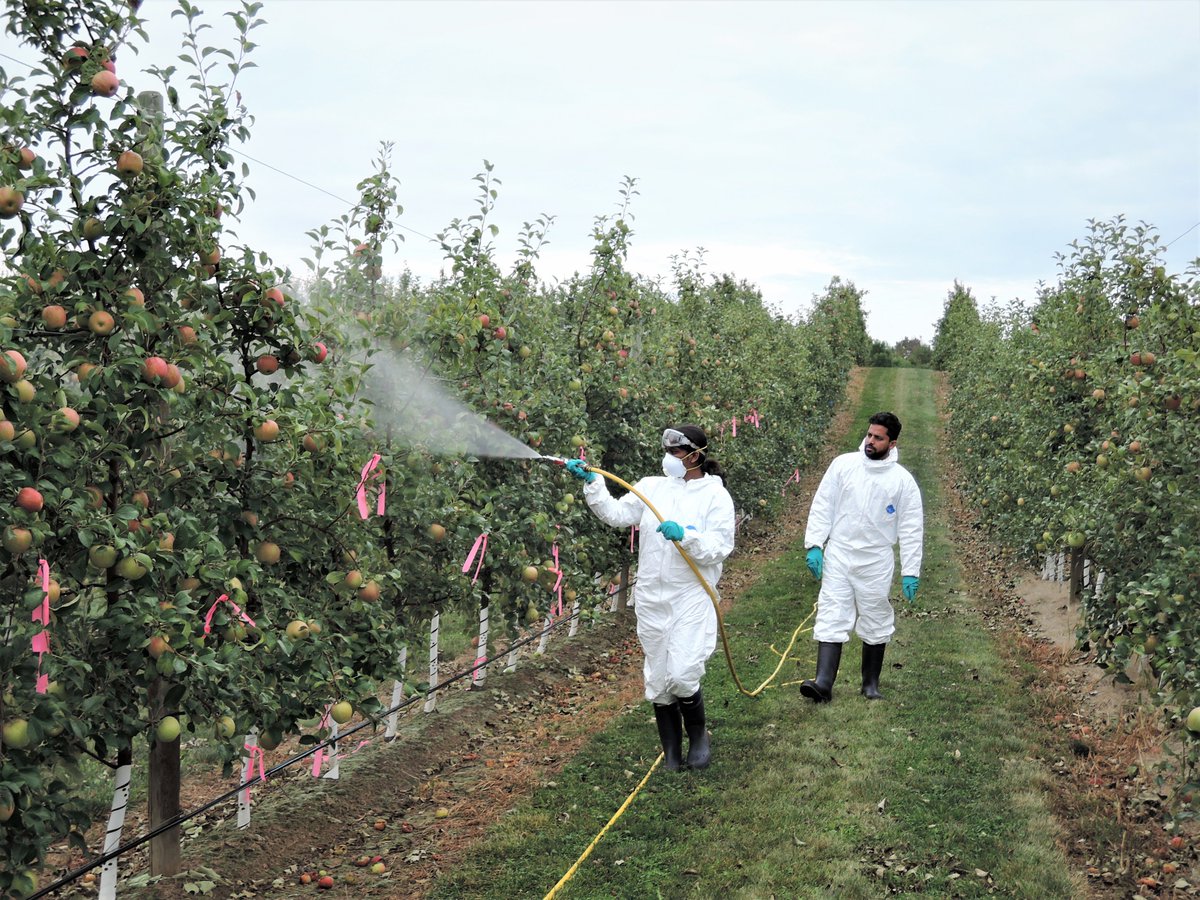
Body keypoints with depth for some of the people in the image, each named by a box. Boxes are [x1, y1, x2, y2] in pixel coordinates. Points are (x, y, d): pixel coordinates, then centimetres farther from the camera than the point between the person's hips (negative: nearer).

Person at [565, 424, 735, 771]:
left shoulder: (716, 495, -3)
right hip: (651, 598, 4)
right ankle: (672, 754, 25)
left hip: (691, 598, -4)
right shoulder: (653, 486, 7)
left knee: (682, 676, -14)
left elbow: (719, 547, -10)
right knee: (658, 680, 10)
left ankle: (698, 736, 16)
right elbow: (616, 513, 0)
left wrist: (685, 535, -25)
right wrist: (591, 482, -9)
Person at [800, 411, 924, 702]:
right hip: (837, 557, 0)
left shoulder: (902, 480, -3)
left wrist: (911, 571, -3)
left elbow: (911, 528, 0)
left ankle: (871, 684, 23)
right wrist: (814, 545, -4)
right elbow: (822, 506, 4)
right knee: (831, 619, -5)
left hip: (876, 562, 0)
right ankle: (823, 683, -10)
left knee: (876, 624, 9)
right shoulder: (844, 464, 0)